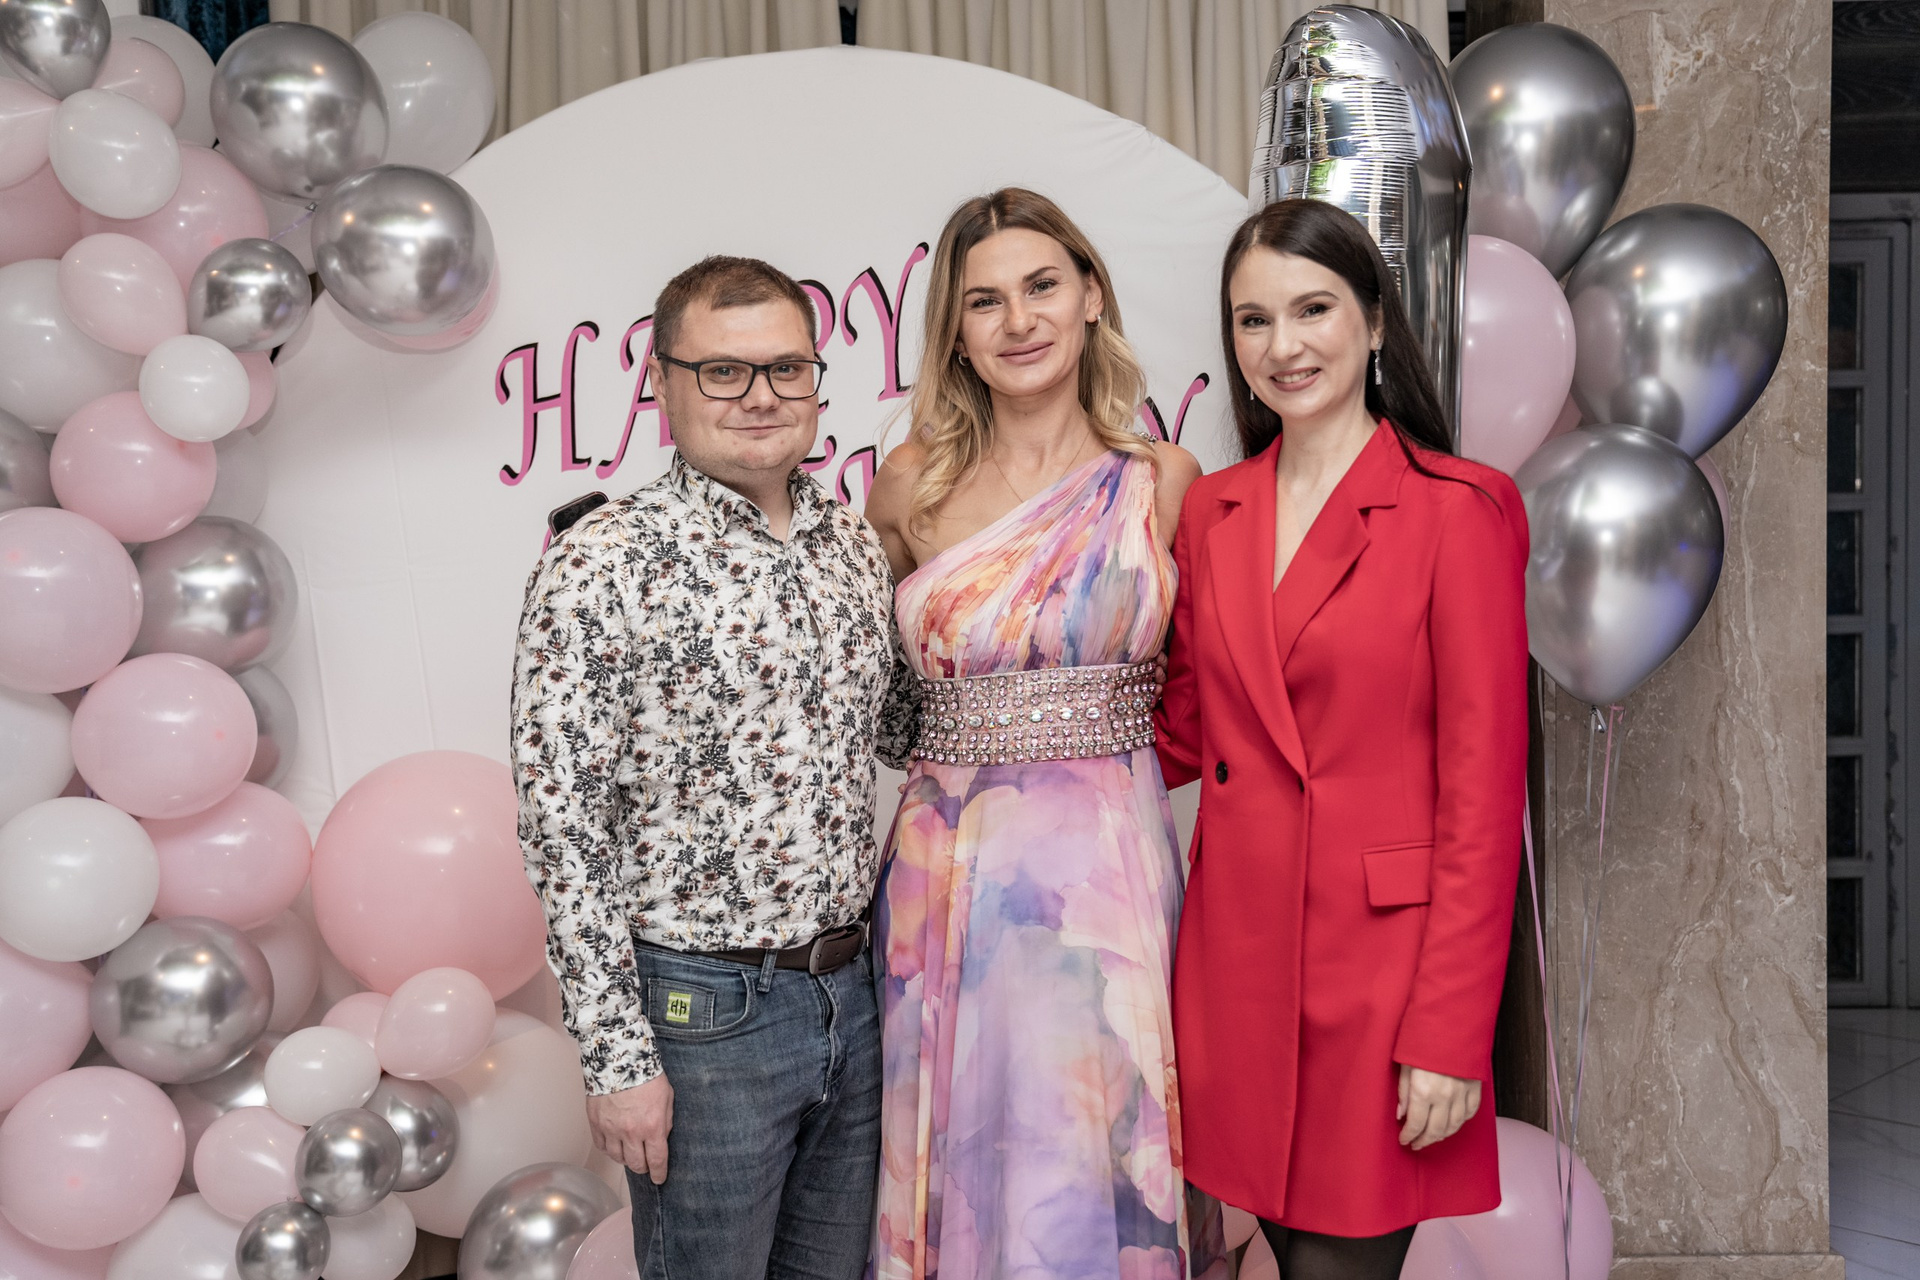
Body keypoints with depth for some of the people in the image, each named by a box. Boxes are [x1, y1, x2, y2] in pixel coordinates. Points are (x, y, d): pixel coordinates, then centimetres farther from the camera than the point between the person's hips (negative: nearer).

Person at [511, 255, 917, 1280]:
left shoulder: (857, 548, 4)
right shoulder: (603, 565, -14)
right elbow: (561, 828, -14)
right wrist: (615, 1056, -14)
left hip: (855, 990, 6)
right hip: (704, 1011, -5)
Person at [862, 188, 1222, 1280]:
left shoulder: (1166, 481, 0)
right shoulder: (912, 488, 3)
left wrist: (1085, 741, 0)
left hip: (1107, 871, -1)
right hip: (949, 872, 2)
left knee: (1089, 1169, 6)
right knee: (961, 1158, 11)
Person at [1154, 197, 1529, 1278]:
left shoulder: (1456, 510, -8)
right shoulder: (1210, 512, 9)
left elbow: (1484, 791, -10)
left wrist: (1452, 1033, -12)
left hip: (1380, 956, -5)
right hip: (1238, 949, 5)